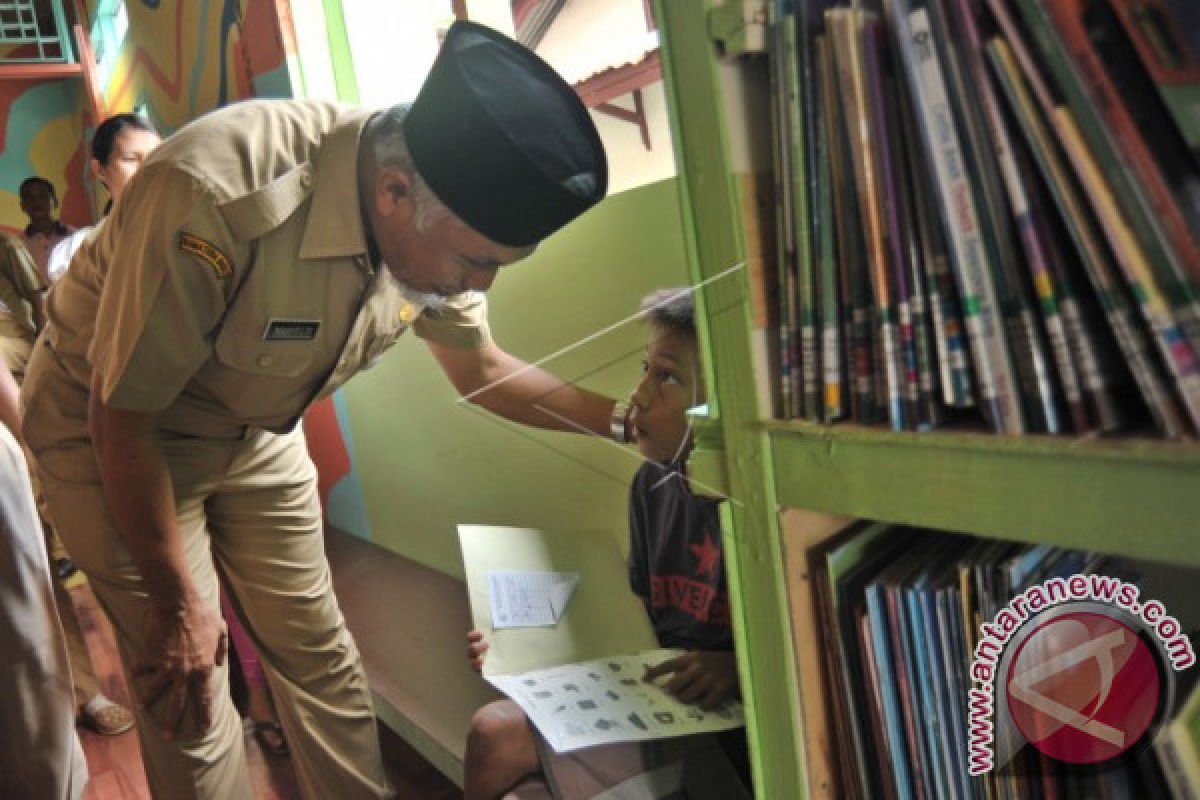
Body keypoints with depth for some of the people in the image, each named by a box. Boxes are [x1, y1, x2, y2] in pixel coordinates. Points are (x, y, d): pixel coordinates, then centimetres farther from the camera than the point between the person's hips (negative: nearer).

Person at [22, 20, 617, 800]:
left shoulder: (437, 224, -18)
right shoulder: (216, 194, -38)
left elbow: (481, 369, 1)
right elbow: (121, 416, -26)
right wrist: (178, 603, -15)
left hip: (256, 429, 5)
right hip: (109, 430, -4)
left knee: (320, 653, 9)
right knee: (187, 696, -4)